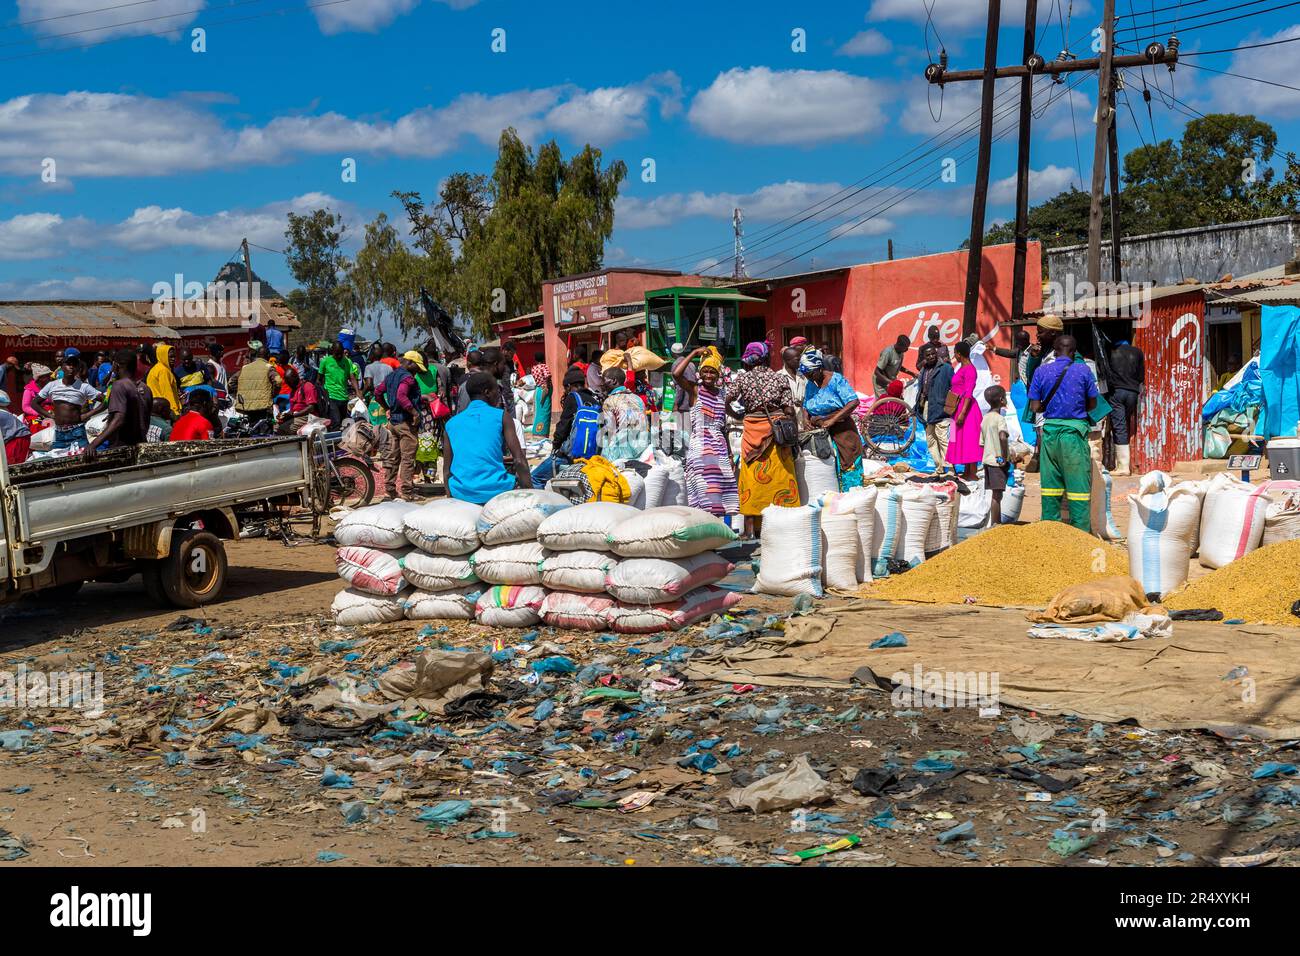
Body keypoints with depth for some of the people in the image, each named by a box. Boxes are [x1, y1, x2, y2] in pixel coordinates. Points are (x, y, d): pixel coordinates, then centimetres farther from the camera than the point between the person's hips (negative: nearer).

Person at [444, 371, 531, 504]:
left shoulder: (451, 423, 12)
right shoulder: (501, 417, 3)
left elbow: (448, 471, 13)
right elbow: (519, 461, -4)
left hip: (461, 493, 4)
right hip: (495, 491, -4)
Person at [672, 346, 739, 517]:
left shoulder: (721, 395, 15)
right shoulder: (695, 390, 1)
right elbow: (676, 374, -18)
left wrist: (730, 453, 17)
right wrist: (695, 353, -11)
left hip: (720, 447, 5)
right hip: (700, 446, -5)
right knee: (705, 490, -13)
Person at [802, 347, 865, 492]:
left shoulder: (836, 380, -11)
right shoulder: (810, 384, 10)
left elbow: (853, 402, -20)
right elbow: (806, 406, 21)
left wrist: (832, 420, -24)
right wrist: (807, 419, -2)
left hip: (840, 431, -6)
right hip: (819, 433, 6)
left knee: (846, 467, -6)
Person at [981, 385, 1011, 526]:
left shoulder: (985, 418, 12)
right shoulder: (1000, 418, -12)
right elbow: (1002, 437, -28)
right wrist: (1006, 456, -20)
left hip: (987, 459, 8)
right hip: (998, 460, -8)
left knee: (995, 494, 14)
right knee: (997, 494, -5)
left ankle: (997, 523, 20)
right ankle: (994, 524, -4)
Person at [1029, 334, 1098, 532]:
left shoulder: (1042, 371, 3)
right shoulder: (1083, 370, -1)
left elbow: (1035, 406, 2)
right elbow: (1093, 403, 6)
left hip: (1050, 429, 2)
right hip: (1075, 429, -2)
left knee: (1050, 483, 9)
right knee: (1079, 483, 2)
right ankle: (1080, 531, 2)